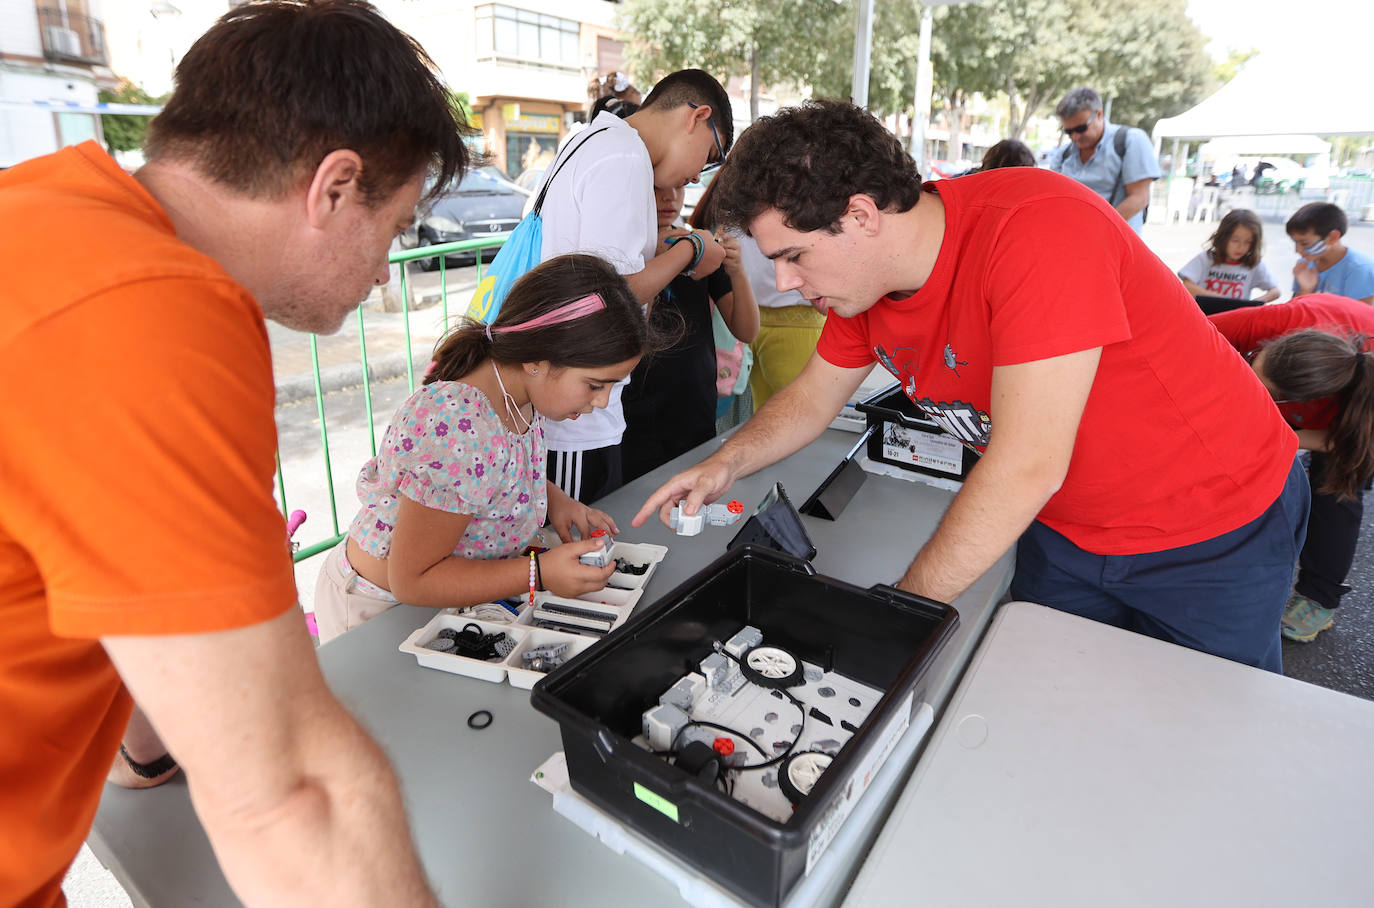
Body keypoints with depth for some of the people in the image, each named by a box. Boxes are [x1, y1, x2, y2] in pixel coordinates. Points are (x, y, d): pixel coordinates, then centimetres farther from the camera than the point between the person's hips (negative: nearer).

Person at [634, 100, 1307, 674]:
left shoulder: (1036, 230, -34)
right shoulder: (865, 275, -10)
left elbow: (1027, 468, -35)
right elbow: (812, 396, 5)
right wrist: (725, 464, -12)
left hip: (1217, 527, -5)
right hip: (1066, 526, 6)